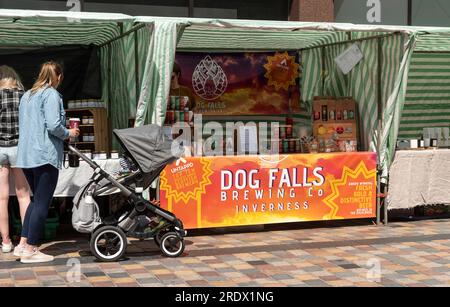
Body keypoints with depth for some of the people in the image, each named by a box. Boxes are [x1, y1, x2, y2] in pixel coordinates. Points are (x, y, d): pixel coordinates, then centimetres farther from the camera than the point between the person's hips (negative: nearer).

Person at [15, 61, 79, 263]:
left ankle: (24, 244, 14)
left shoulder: (27, 95, 17)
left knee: (37, 200, 18)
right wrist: (69, 133, 0)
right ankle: (30, 251, 1)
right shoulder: (51, 95, -8)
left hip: (26, 156, 8)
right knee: (42, 203, -1)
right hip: (45, 155, -8)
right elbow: (53, 125, -19)